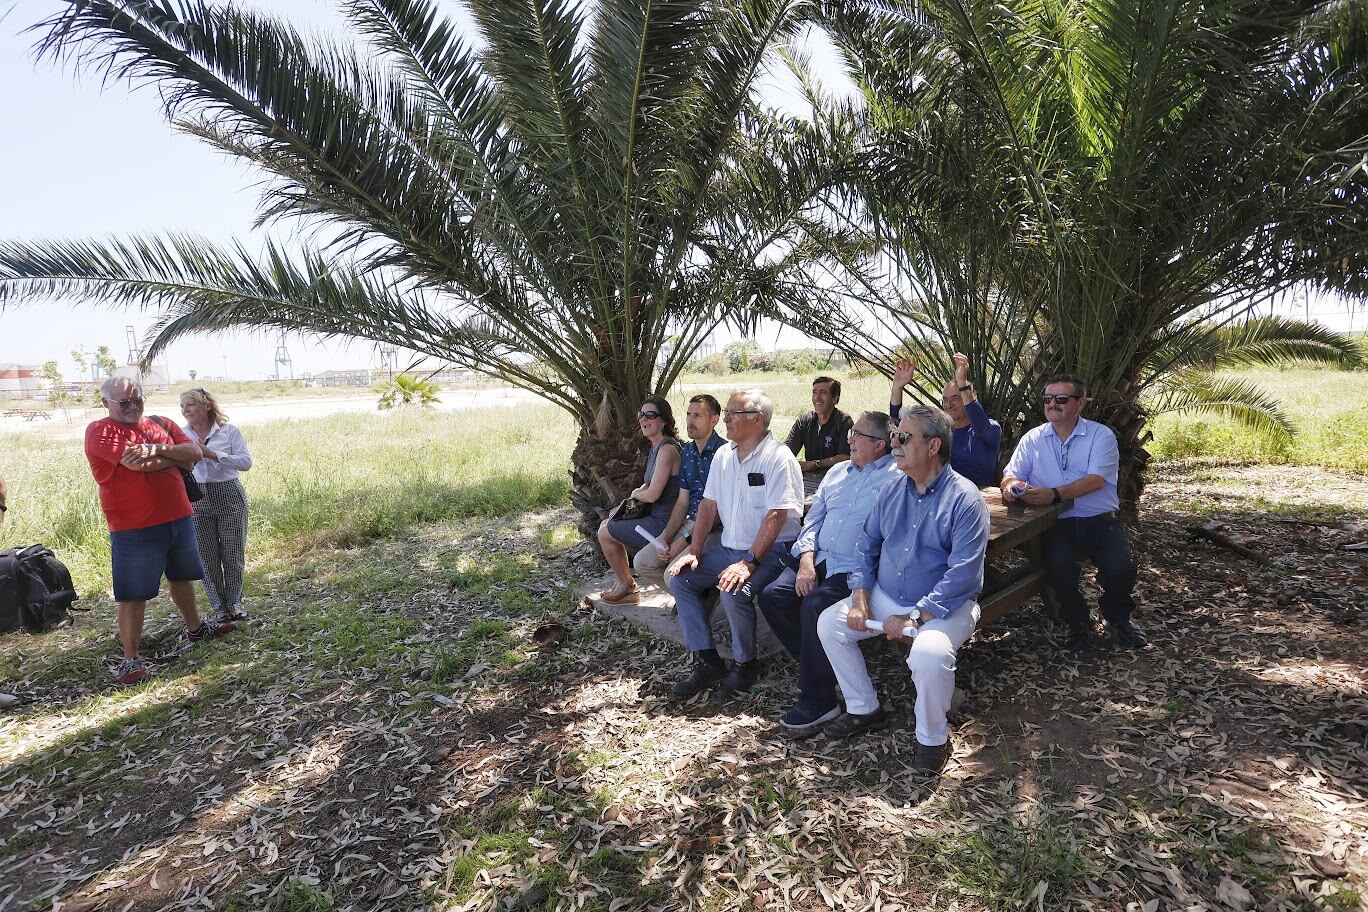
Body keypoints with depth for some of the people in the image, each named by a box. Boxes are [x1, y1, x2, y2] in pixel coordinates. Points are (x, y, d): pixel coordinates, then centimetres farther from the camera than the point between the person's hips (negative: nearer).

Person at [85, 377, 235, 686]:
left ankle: (195, 628, 42)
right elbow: (137, 463, -23)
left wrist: (157, 450, -19)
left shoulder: (162, 425, 9)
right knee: (133, 595, -1)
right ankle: (130, 659, 9)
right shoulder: (99, 431, -9)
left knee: (181, 577, 23)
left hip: (178, 519, 6)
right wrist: (177, 457, -7)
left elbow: (196, 454, -3)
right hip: (134, 529, -6)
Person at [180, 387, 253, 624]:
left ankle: (235, 602, 21)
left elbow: (246, 462, -10)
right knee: (207, 555, 5)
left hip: (229, 495, -1)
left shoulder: (229, 431, -2)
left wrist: (212, 454, -17)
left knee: (233, 553, 4)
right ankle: (218, 606, 19)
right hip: (197, 499, 1)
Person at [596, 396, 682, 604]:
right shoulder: (656, 447, 11)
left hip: (663, 522, -10)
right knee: (607, 523, 20)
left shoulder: (667, 449, -21)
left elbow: (652, 494, -24)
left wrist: (635, 493, -2)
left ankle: (627, 586, 15)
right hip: (656, 516, 10)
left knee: (605, 533, -2)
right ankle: (624, 582, 26)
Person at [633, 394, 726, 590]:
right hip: (690, 523, 8)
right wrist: (665, 538, 0)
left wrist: (686, 539, -15)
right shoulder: (687, 452, 11)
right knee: (641, 562, 1)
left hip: (715, 528, -8)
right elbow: (683, 501, 12)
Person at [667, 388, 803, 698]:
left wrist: (748, 563, -27)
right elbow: (709, 504, 11)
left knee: (734, 592, -31)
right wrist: (694, 551, 2)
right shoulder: (723, 455, 9)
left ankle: (744, 663, -4)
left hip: (770, 551, -8)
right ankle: (707, 661, 2)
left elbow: (776, 515, -21)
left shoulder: (777, 457, -15)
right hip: (730, 547, 8)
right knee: (680, 579, -5)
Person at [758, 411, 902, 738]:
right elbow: (813, 520, 15)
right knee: (772, 597, -12)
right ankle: (815, 665, 6)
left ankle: (818, 702, -15)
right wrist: (806, 560, 0)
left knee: (815, 605, -30)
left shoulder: (896, 479, -5)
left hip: (857, 570, -7)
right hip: (820, 559, 7)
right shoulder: (837, 472, 19)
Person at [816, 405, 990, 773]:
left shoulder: (964, 499, -16)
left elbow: (963, 573, -23)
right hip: (885, 597, 7)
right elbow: (867, 544, 10)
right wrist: (860, 596, -5)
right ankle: (864, 709, 12)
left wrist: (914, 617, -26)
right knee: (829, 623, -6)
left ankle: (932, 738, -4)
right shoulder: (893, 491, 5)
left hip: (945, 606, -6)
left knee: (929, 654, -34)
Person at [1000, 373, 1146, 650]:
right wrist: (1011, 485, -21)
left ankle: (1118, 619, 12)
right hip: (1057, 524, 1)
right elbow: (1011, 474, 6)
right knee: (1057, 564, -29)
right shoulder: (1032, 439, 12)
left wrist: (1054, 494, -29)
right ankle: (1078, 622, 2)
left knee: (1120, 568, -25)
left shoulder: (1101, 435, 3)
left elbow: (1096, 480, -12)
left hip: (1100, 521, -1)